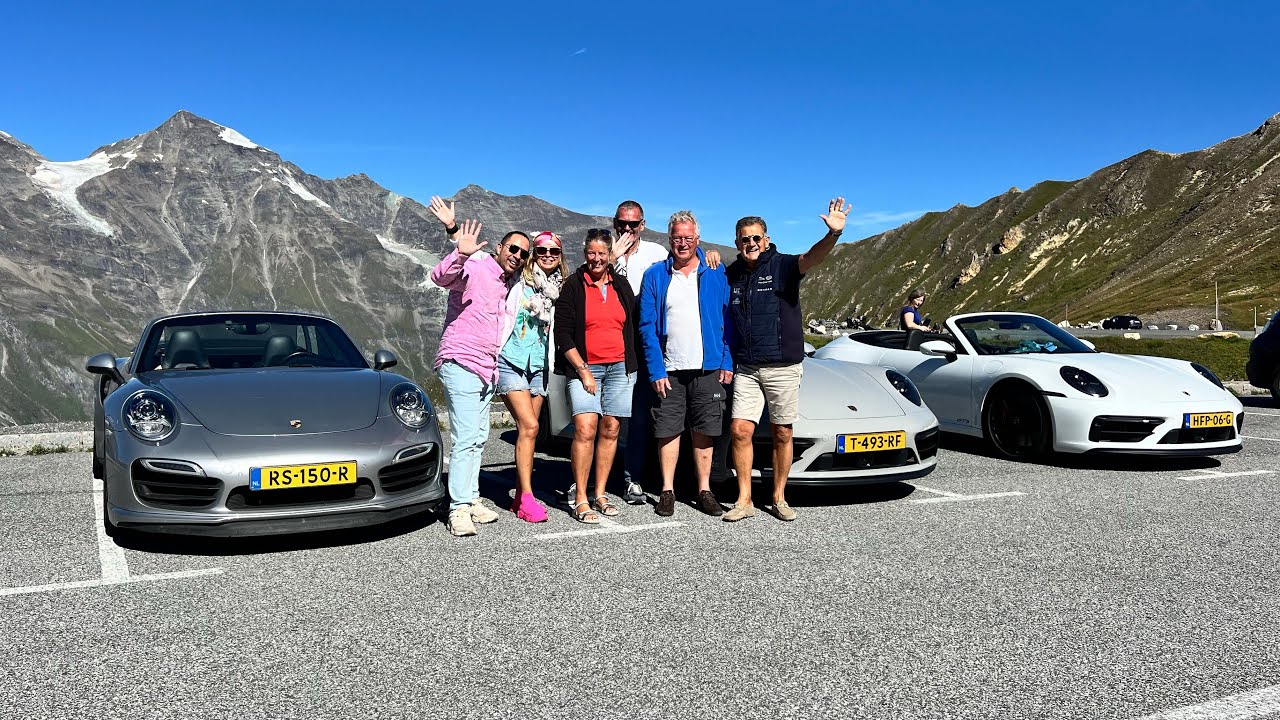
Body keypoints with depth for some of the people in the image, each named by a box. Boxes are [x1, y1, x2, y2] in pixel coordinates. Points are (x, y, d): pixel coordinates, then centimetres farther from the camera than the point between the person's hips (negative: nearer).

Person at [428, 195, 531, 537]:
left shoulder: (510, 283, 15)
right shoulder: (475, 269, -10)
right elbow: (440, 276, -29)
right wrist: (461, 252, -46)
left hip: (487, 369, 9)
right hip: (461, 364, -9)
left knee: (478, 438, 12)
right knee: (466, 438, -14)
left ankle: (471, 500, 19)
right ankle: (459, 510, -12)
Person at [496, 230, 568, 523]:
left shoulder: (561, 290, 9)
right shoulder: (519, 284, -4)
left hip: (539, 365, 5)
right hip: (512, 361, -5)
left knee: (527, 430, 7)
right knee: (529, 426, -15)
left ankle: (519, 496, 14)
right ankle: (527, 498, -11)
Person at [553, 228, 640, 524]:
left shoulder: (621, 286, 12)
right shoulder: (573, 286, 0)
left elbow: (631, 327, 19)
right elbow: (562, 334, -4)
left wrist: (630, 365, 11)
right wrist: (583, 370, -10)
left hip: (619, 367, 4)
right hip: (584, 367, -4)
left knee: (610, 430, 3)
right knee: (585, 429, -16)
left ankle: (599, 494, 12)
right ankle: (580, 500, -10)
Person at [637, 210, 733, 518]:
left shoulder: (716, 274, 5)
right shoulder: (655, 276, 3)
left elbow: (728, 321, 6)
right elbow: (647, 327, 0)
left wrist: (727, 363, -2)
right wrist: (656, 371, -7)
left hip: (708, 369, 0)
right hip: (668, 371, 0)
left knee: (704, 432, 7)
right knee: (668, 431, 4)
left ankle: (704, 490, 17)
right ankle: (667, 490, 16)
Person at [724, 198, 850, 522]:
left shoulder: (782, 266, -5)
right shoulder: (731, 274, 8)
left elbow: (811, 258, -24)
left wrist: (833, 234, -45)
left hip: (783, 367, -3)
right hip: (746, 369, 3)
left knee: (782, 434, 5)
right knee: (740, 430, -5)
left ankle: (779, 498, 19)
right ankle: (744, 500, 5)